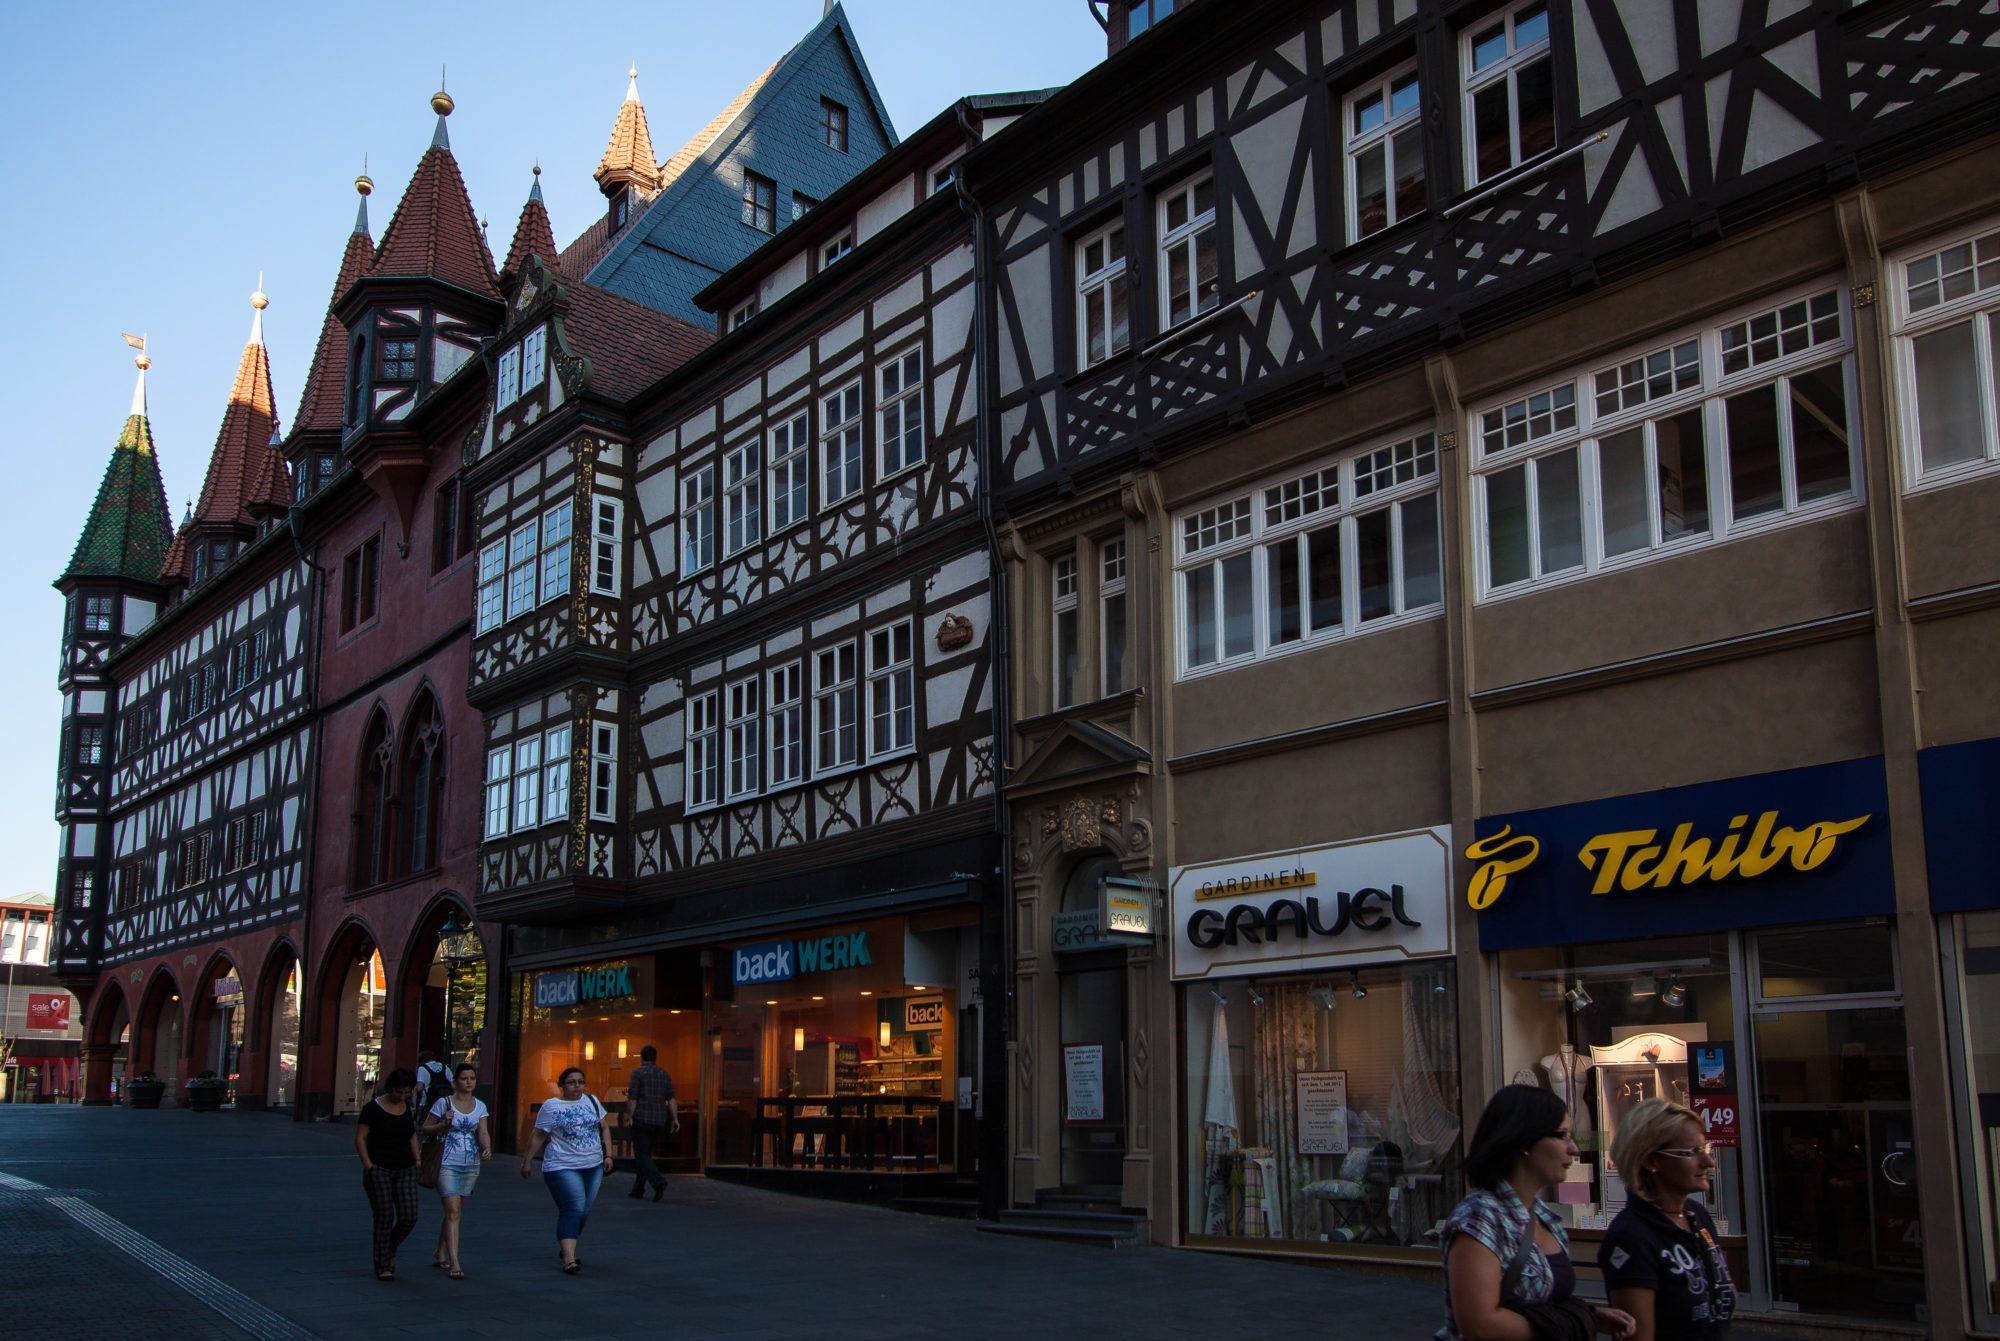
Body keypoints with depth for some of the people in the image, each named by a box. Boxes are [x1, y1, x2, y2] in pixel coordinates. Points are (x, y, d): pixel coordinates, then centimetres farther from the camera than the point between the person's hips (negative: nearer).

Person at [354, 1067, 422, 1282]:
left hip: (405, 1170, 5)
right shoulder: (373, 1108, -7)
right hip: (379, 1169, -5)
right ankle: (383, 1266, 6)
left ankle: (390, 1249, 25)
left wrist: (417, 1160, 10)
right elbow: (360, 1138, -7)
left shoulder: (409, 1109, 9)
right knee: (385, 1217, -5)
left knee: (409, 1217, -3)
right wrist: (368, 1165, -13)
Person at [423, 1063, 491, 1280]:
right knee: (453, 1212, -12)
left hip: (471, 1166, 5)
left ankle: (440, 1254, 31)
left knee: (455, 1211, 14)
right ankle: (454, 1263, -13)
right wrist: (443, 1125, -16)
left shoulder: (480, 1107, 8)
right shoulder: (444, 1103, -3)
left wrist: (487, 1148, -23)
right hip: (448, 1164, -5)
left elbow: (483, 1132, -3)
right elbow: (425, 1128, 3)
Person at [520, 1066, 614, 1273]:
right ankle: (569, 1259, -19)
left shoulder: (592, 1101, 11)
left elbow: (604, 1127, 15)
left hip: (593, 1166, 5)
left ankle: (566, 1248, 28)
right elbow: (538, 1136, 1)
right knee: (574, 1209, -17)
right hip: (563, 1167, -5)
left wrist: (608, 1155, 8)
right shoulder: (551, 1106, -2)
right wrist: (527, 1161, 1)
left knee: (584, 1210, 10)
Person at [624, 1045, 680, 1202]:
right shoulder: (664, 1074, 10)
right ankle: (638, 1188, 19)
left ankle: (658, 1181, -25)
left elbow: (632, 1098, -10)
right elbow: (671, 1098, 5)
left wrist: (630, 1117, -3)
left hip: (641, 1118, -6)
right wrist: (675, 1118, 4)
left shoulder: (638, 1073, -5)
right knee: (646, 1153, 16)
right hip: (659, 1120, 6)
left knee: (641, 1154, -5)